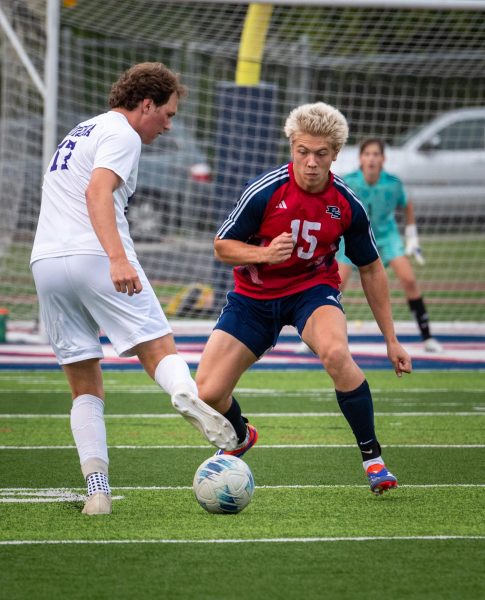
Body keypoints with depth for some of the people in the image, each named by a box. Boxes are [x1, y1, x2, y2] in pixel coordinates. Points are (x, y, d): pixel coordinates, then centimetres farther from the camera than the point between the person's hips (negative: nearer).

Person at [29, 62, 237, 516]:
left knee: (84, 385, 8)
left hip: (46, 262, 7)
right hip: (94, 258, -7)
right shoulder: (121, 134, -1)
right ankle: (187, 395, -44)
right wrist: (117, 258, -29)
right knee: (159, 349, -11)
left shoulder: (81, 132, 28)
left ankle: (96, 488, -4)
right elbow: (97, 193, -17)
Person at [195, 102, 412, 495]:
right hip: (254, 296, 1)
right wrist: (265, 253, -29)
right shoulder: (264, 192, -19)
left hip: (313, 290, -1)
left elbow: (371, 270, 1)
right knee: (207, 393, -8)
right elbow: (222, 246, -8)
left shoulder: (347, 205, -12)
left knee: (336, 353, -36)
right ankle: (241, 438, 31)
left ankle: (372, 456, -19)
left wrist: (391, 339, 3)